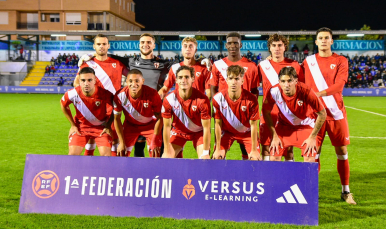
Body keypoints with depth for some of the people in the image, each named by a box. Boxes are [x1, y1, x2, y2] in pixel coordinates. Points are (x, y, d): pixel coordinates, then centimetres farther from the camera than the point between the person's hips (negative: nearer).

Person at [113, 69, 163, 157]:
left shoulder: (152, 94, -30)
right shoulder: (120, 96, -26)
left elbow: (159, 118, -16)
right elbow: (117, 118, -11)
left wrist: (154, 141, -16)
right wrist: (122, 142, -10)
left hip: (150, 125, -1)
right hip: (130, 125, 1)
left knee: (155, 155, -9)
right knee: (121, 154, -3)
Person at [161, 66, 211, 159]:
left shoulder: (202, 100, -28)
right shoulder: (169, 100, -22)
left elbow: (206, 128, -22)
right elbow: (166, 126, -13)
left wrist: (206, 153, -22)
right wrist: (167, 152, -13)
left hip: (199, 132, -2)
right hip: (179, 131, 2)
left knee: (204, 160, -18)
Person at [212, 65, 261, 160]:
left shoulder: (251, 99, -26)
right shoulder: (218, 98, -23)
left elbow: (253, 125, -18)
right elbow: (218, 124, -14)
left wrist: (254, 150, -15)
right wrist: (218, 149, -12)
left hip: (247, 132, 0)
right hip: (227, 131, 0)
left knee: (256, 158, -12)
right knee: (217, 157, -13)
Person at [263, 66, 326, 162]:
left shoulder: (306, 92, -31)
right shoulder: (273, 92, -26)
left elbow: (322, 114, -18)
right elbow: (266, 112, -7)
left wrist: (312, 137, -13)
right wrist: (274, 136, -7)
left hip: (306, 125, -1)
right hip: (284, 125, 1)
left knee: (309, 159, -13)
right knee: (274, 158, -7)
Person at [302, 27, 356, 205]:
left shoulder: (340, 61, 3)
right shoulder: (308, 62, 8)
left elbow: (339, 85, -12)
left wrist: (320, 93, -28)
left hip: (336, 113, 0)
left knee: (342, 151, 4)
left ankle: (345, 191, 17)